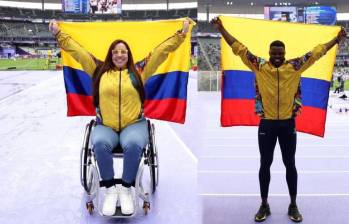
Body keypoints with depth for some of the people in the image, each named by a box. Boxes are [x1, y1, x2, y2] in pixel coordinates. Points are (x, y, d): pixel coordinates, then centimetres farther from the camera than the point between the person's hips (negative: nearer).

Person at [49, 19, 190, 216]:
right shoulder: (99, 70, 13)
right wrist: (58, 33, 15)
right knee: (100, 144, -33)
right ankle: (110, 189, -17)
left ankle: (126, 189, -15)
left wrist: (182, 33, 8)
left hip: (134, 124, -1)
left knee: (133, 145, -34)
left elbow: (162, 50, 10)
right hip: (105, 126, 1)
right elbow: (77, 50, 15)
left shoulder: (139, 71, 11)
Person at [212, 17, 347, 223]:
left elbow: (316, 52, 5)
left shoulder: (295, 66, -1)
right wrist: (221, 28, -4)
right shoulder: (259, 66, -3)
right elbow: (239, 48, -2)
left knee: (290, 164, 10)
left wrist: (338, 39, 6)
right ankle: (264, 205, 21)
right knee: (265, 164, 8)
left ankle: (293, 205, 24)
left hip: (288, 124, 1)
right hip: (267, 124, 0)